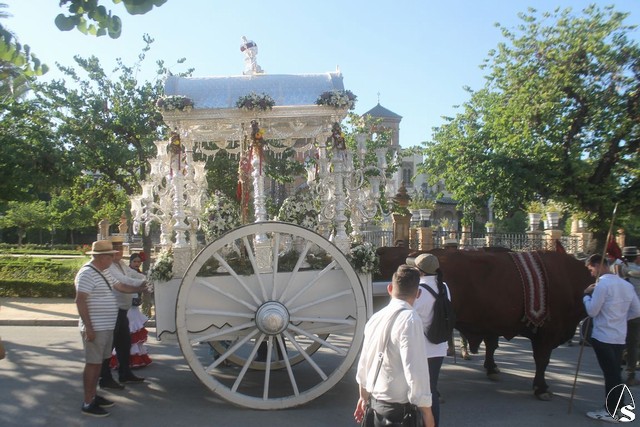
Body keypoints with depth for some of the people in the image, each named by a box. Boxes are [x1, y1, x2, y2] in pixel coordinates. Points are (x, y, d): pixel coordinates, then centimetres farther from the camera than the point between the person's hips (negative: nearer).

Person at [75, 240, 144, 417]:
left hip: (107, 327, 9)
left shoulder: (104, 272, 12)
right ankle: (87, 403, 5)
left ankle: (94, 395, 27)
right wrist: (88, 327, -23)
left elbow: (120, 286, 24)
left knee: (98, 362, 16)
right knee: (92, 363, -3)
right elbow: (80, 301, -21)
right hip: (95, 328, -9)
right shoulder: (87, 274, -17)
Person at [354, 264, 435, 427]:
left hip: (376, 404, 8)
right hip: (399, 409, -7)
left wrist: (364, 396, 25)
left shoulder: (375, 318, 4)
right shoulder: (409, 319, -18)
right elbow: (415, 369, -22)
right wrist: (427, 412, -12)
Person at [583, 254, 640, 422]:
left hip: (603, 337, -7)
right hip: (620, 338, 8)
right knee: (614, 373, 14)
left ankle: (611, 411, 5)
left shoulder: (603, 284, -15)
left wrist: (586, 295, 1)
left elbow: (592, 311, -14)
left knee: (610, 374, -2)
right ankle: (614, 407, 20)